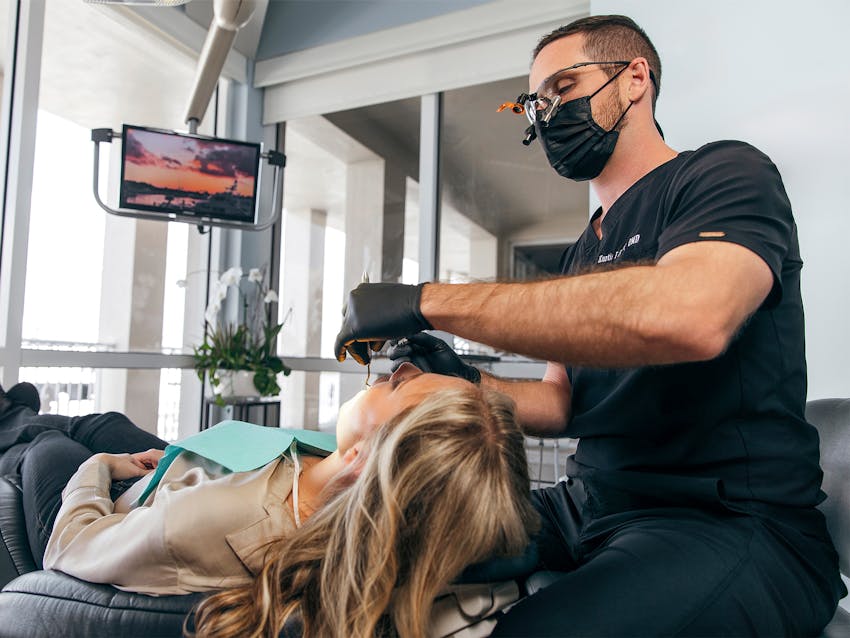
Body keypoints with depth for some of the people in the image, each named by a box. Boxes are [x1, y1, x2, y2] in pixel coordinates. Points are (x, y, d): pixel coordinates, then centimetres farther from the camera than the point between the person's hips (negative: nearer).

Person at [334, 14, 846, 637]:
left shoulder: (727, 172, -6)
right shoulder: (583, 252, 17)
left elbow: (688, 316, -30)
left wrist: (429, 300, -25)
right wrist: (470, 383, -4)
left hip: (732, 517, -7)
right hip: (584, 511, 7)